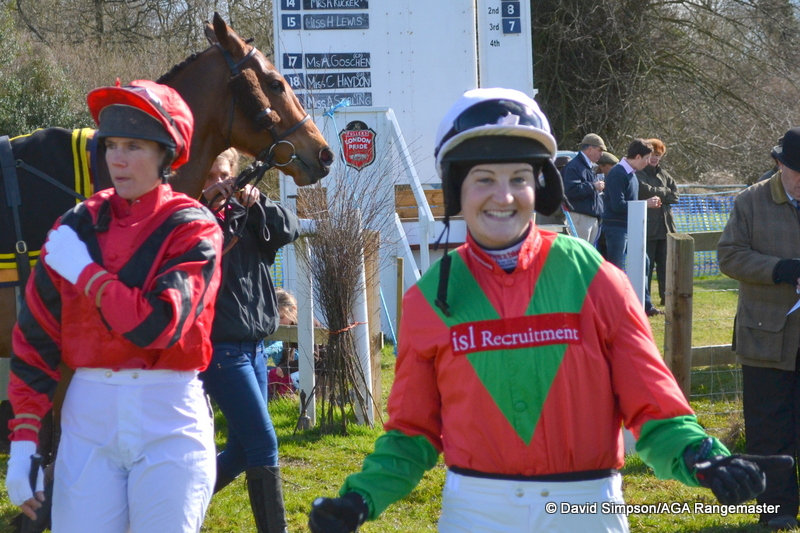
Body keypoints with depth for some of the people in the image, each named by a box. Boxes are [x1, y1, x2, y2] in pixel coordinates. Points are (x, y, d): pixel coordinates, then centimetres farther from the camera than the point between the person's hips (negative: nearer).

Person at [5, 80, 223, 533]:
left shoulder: (194, 228, -5)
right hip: (88, 415, 3)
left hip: (168, 416, -3)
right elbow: (37, 336, 5)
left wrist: (83, 271, -12)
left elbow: (159, 323, -21)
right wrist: (24, 440, 0)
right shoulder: (79, 226, 5)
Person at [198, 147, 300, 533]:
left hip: (251, 346, 7)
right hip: (219, 346, -7)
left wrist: (259, 203, -14)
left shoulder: (245, 216, 12)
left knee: (243, 449, 12)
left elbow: (290, 229, 0)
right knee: (263, 443, -10)